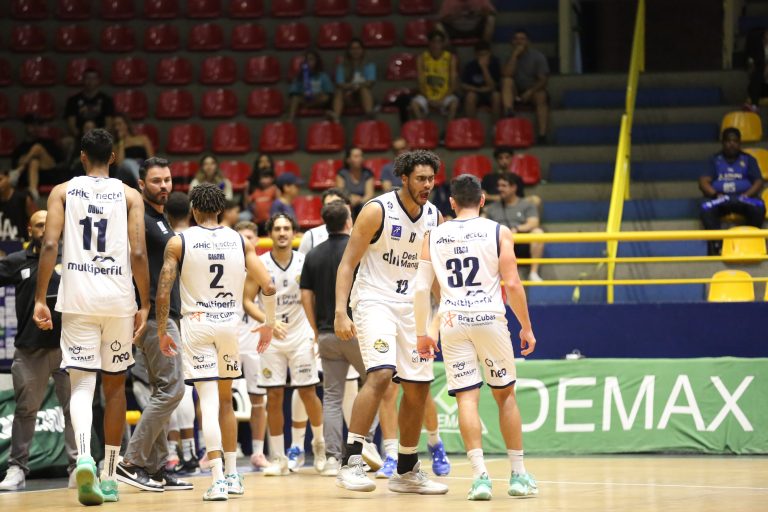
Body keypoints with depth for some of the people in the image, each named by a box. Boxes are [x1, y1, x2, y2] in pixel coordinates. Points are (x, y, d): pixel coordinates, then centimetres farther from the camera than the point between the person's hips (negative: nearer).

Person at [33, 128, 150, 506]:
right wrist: (145, 305, 2)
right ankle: (109, 475, 18)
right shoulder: (129, 196, 5)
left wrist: (40, 300, -2)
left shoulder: (63, 192, 6)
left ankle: (84, 457, -30)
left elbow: (49, 244, -4)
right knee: (115, 384, 14)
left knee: (81, 382, -2)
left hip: (77, 298, 0)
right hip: (118, 298, 0)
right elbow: (138, 253, -4)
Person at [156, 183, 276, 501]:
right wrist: (269, 324, 14)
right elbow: (268, 287, 0)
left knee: (209, 402, -8)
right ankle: (232, 475, 22)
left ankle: (218, 479, -18)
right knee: (225, 401, 19)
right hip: (231, 323, 3)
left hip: (196, 323, -3)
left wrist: (161, 332, 6)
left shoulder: (179, 242, -3)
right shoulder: (240, 242, 4)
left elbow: (163, 293, -6)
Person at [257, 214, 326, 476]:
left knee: (307, 392, 0)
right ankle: (278, 458, 5)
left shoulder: (305, 262, -1)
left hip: (301, 334, 0)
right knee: (274, 396, -2)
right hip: (272, 337, 0)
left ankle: (319, 442, 24)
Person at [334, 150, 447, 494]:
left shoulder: (434, 217, 5)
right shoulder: (377, 211, -13)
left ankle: (406, 472, 21)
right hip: (374, 301, -6)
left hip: (412, 306, 7)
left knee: (418, 388, 7)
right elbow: (348, 263, -12)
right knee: (381, 374, -26)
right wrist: (340, 312, -21)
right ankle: (350, 462, -24)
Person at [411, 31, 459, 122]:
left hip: (445, 96, 0)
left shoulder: (451, 58, -5)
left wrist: (442, 100, -18)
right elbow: (421, 83, -5)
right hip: (427, 96, 0)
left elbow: (454, 84, -6)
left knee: (454, 102, -34)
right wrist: (429, 100, -20)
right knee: (415, 103, -32)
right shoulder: (422, 59, -5)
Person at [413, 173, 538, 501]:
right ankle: (519, 475, 14)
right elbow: (512, 284, -2)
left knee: (466, 397, 0)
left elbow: (421, 289, 6)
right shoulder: (498, 232, 4)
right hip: (489, 317, -1)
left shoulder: (433, 237, 10)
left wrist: (421, 334, 14)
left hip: (452, 322, 1)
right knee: (505, 395, 12)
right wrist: (526, 327, 6)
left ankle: (480, 475, -13)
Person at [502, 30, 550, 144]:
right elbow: (507, 74, -15)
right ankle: (508, 112, -51)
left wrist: (530, 92, -23)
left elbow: (543, 80, -7)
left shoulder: (538, 56, 0)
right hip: (516, 93, 1)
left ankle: (542, 135, -45)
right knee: (507, 80, -27)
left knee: (541, 96, -34)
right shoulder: (510, 56, 4)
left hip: (533, 91, -1)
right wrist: (514, 55, -19)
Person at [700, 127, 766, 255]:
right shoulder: (715, 161, 18)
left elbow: (758, 182, 8)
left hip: (743, 197, 0)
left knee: (758, 207, -36)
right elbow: (703, 182, 5)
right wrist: (715, 194, -15)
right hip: (720, 198, 0)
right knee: (707, 208, -36)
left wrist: (746, 195, -12)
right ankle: (715, 245, -42)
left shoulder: (748, 160, 19)